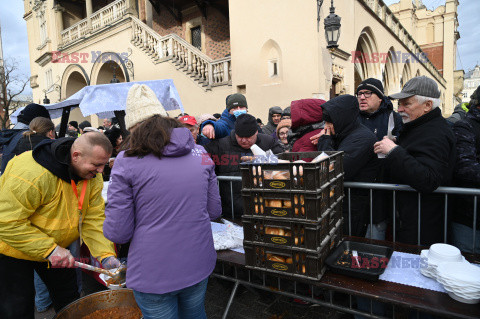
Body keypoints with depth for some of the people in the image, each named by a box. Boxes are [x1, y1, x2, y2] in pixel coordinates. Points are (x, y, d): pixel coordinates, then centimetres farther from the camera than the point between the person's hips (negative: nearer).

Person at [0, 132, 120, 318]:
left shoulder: (93, 176, -14)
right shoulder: (32, 173, -36)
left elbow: (93, 218, -13)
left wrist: (106, 254, -24)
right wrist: (48, 249, -34)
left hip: (56, 248, 6)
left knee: (69, 299, 16)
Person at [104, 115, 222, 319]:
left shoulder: (127, 161, -10)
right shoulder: (199, 154, 1)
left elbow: (118, 232, -10)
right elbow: (214, 211, 6)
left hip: (153, 274, -3)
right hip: (199, 264, 4)